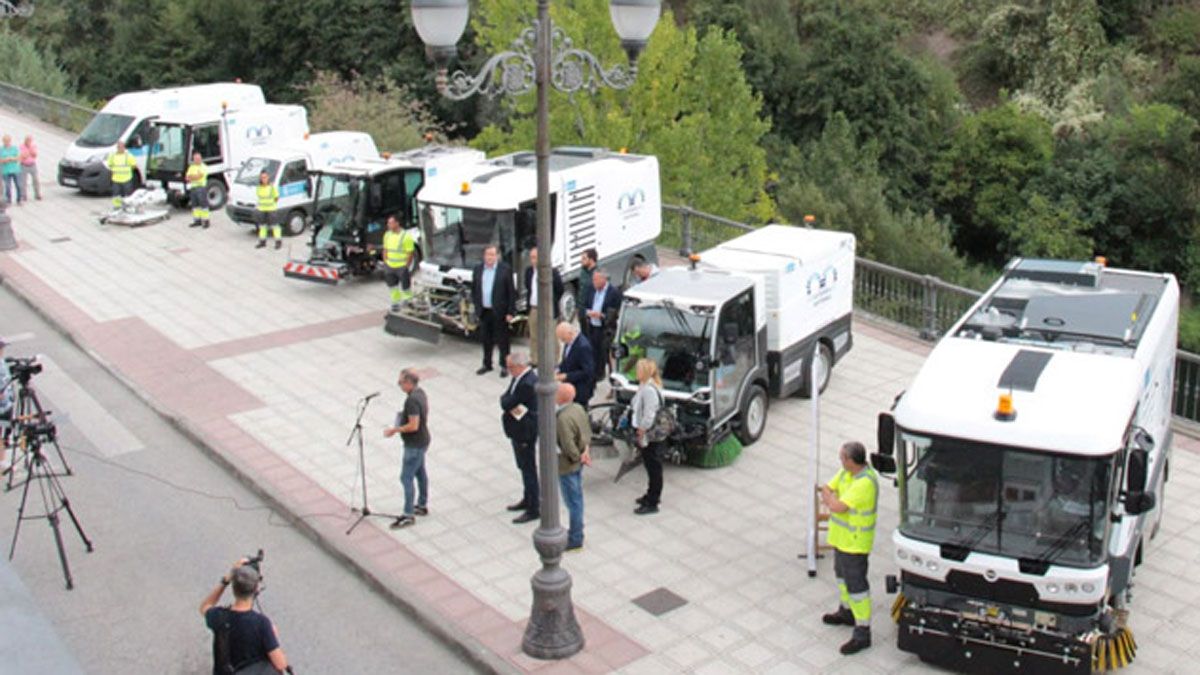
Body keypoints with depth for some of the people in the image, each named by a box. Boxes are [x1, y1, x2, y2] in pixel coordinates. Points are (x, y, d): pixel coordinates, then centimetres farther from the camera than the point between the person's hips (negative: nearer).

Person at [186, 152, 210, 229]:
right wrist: (195, 176, -7)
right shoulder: (191, 167, 18)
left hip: (201, 187, -7)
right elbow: (187, 177, 11)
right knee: (195, 205, 8)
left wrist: (191, 177, -3)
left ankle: (205, 221, -6)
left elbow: (199, 176, -15)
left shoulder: (203, 167, -2)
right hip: (193, 187, 7)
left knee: (203, 204, -7)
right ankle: (197, 220, 14)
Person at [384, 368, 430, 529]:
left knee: (406, 478, -4)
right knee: (420, 473, 21)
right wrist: (404, 415, 10)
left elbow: (413, 426, -29)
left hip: (414, 445, -10)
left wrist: (394, 430, -20)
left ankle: (408, 515, 0)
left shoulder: (412, 401, -28)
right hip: (423, 441, 10)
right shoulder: (420, 392, 3)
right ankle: (422, 505, 35)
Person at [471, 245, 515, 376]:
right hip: (483, 311, 4)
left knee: (502, 340, 4)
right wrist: (477, 307, 6)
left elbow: (511, 292, -7)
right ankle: (487, 364, 26)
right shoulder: (478, 269, 6)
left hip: (499, 312, -4)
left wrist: (510, 312, -10)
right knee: (486, 340, 14)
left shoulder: (505, 269, -7)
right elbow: (474, 290, 12)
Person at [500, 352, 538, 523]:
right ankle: (527, 500, 38)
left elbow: (506, 404, -27)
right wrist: (512, 407, -16)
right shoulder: (521, 377, 3)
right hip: (518, 431, 10)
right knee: (524, 467, 22)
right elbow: (505, 399, 1)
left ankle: (533, 510, 11)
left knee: (529, 470, 1)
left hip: (525, 433, -10)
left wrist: (508, 402, -8)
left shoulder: (527, 384, -28)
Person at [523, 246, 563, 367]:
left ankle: (553, 362, 7)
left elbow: (559, 289, -7)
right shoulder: (528, 271, 7)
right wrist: (528, 302, 13)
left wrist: (552, 303, -2)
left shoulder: (552, 271, -13)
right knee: (533, 337, 14)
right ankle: (534, 361, 25)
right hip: (533, 309, 6)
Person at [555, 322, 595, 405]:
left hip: (581, 388, -9)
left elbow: (587, 372, -22)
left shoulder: (583, 346, -22)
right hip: (569, 382, 9)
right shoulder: (569, 341, 4)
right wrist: (559, 370, -2)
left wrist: (566, 376, -22)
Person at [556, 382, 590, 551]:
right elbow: (588, 431, 7)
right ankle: (577, 531, 39)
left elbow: (568, 446, -29)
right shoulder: (579, 408, -3)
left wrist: (578, 457, -11)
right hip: (578, 463, 9)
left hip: (567, 465, -9)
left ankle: (575, 540, 19)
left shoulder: (563, 419, -31)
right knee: (577, 498, 23)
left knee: (572, 502, 5)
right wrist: (586, 450, -1)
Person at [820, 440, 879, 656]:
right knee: (842, 574, 27)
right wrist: (831, 498, -16)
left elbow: (839, 507, -30)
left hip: (855, 542, -10)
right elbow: (827, 489, 6)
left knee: (856, 584, -4)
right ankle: (847, 612, 47)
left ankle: (862, 632, 4)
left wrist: (829, 498, -9)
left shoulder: (865, 482, -30)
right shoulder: (846, 472, -1)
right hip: (841, 536, 10)